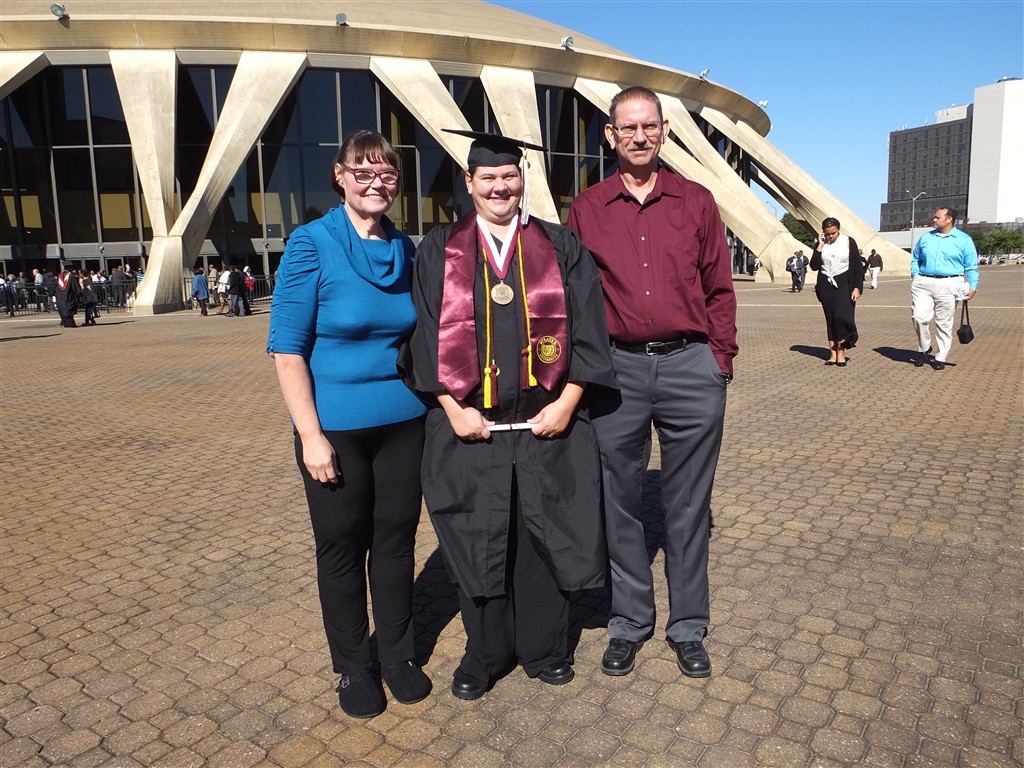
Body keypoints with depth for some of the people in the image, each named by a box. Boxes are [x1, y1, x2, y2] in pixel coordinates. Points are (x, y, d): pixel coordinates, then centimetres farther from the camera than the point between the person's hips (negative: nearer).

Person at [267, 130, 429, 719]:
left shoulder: (405, 249, 4)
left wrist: (434, 403, 6)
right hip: (336, 427, -4)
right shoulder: (312, 244, -10)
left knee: (396, 539, 14)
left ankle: (398, 654, 34)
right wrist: (311, 435, -15)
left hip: (403, 422, 4)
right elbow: (286, 347, -11)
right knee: (342, 546, 10)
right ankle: (355, 666, 31)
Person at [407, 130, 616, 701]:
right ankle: (486, 655, 31)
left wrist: (567, 402, -10)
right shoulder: (440, 250, 5)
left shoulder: (560, 246, 5)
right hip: (469, 426, 0)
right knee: (477, 542, 10)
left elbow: (587, 329, 0)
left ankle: (543, 650, 31)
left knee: (543, 539, 11)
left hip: (547, 424, 0)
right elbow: (427, 335, 0)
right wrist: (452, 409, -9)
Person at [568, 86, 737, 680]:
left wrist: (720, 362, 1)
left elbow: (720, 289, 8)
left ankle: (689, 628, 26)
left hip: (691, 368, 0)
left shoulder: (696, 202, 7)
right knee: (620, 505, 9)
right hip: (617, 370, 0)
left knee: (688, 506, 9)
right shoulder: (586, 209, 6)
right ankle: (629, 625, 27)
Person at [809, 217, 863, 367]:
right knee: (830, 319, 4)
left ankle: (841, 351, -5)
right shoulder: (820, 244, 5)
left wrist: (857, 287, -7)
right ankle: (833, 353, 8)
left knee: (842, 317, -16)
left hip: (844, 284, -3)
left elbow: (858, 266, 1)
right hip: (826, 285, 3)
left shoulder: (848, 241, 0)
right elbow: (814, 266, -3)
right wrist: (820, 246, -9)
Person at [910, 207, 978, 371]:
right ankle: (924, 348, 13)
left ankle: (940, 358, 13)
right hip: (923, 283, 2)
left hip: (948, 285, -2)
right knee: (919, 317, -10)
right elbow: (915, 259, 18)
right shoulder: (926, 237, 11)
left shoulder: (964, 240, 3)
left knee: (944, 324, 3)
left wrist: (972, 287, -5)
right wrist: (915, 277, 5)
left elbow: (971, 266, 2)